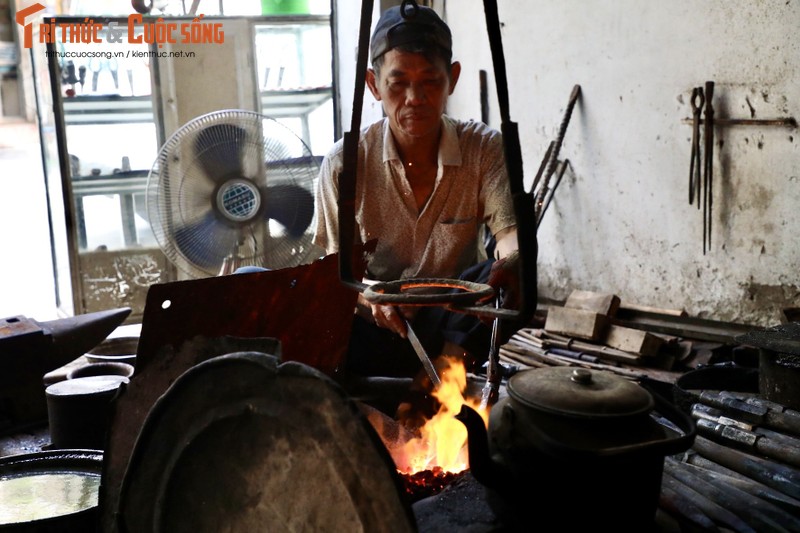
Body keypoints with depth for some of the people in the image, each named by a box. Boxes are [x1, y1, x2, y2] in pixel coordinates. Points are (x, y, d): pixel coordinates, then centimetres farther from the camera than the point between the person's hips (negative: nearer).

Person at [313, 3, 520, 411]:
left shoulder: (483, 148, -5)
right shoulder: (345, 163, -7)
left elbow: (508, 229, -16)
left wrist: (512, 257, -42)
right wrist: (370, 291, -26)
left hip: (455, 321, 0)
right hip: (378, 330, 0)